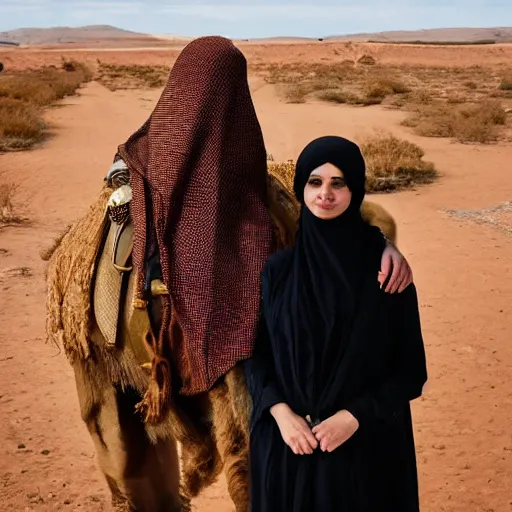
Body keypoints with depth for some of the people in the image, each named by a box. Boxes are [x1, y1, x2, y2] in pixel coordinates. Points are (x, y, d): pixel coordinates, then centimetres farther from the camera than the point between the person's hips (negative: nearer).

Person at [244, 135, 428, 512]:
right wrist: (280, 412, -11)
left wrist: (355, 416, -13)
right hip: (287, 439, 2)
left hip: (365, 442, -1)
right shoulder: (277, 268, 0)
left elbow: (410, 365, -4)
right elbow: (255, 352, 3)